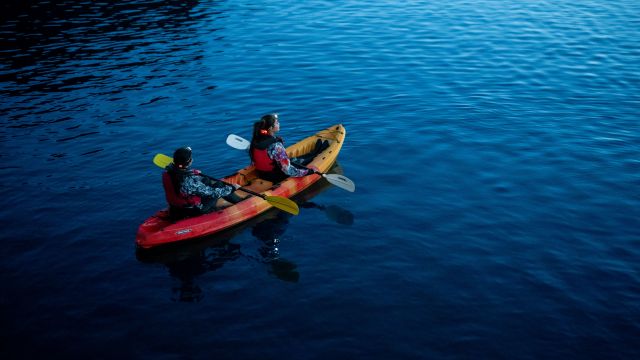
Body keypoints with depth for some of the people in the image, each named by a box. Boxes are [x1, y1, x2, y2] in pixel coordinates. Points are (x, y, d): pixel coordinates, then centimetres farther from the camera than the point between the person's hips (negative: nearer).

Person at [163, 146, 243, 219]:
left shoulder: (168, 170, -15)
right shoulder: (190, 182, -36)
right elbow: (213, 193, -25)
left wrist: (195, 173, 28)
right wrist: (232, 188, -9)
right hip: (194, 211, -7)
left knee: (206, 180, 21)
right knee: (219, 185, 5)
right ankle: (240, 202, 27)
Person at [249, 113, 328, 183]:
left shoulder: (256, 140, -11)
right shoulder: (276, 146, -34)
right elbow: (288, 170, -31)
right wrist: (308, 172, -19)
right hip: (276, 177, -6)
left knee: (295, 160, 28)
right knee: (302, 160, 20)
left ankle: (315, 152, 54)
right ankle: (316, 151, 50)